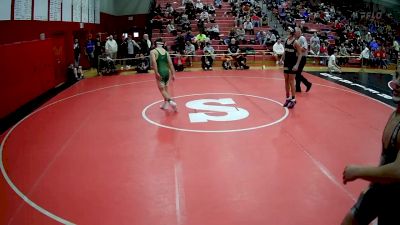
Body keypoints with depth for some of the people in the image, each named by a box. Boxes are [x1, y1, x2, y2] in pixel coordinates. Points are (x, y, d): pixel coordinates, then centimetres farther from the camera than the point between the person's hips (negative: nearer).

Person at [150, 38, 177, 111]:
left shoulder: (153, 51, -2)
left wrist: (156, 73, -20)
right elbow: (170, 63, 6)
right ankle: (165, 104, 29)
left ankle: (171, 102, -19)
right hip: (167, 72, 5)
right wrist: (173, 74, 8)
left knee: (162, 90, 0)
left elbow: (154, 62, -18)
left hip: (160, 73, -5)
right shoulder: (166, 52, 12)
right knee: (165, 89, 20)